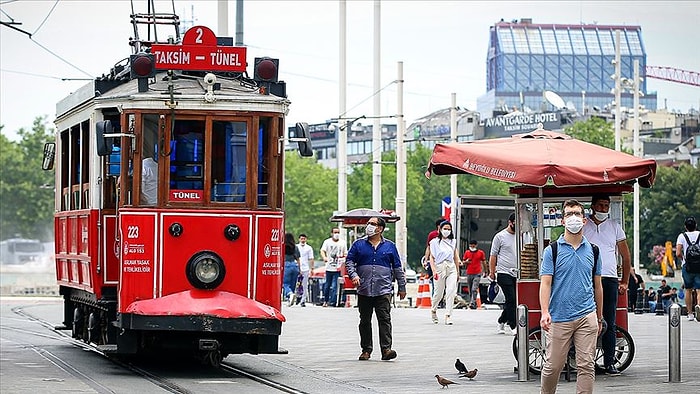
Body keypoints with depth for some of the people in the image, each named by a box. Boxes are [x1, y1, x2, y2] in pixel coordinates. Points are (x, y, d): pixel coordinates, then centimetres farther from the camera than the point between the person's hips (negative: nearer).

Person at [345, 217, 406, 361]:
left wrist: (402, 287, 12)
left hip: (383, 290, -2)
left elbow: (397, 268, 13)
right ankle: (366, 349, 15)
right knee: (365, 321, 6)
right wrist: (354, 275, -11)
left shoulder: (389, 246, 9)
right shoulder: (359, 244, 10)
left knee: (385, 319, -11)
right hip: (364, 290, 2)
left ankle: (386, 349, -15)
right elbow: (349, 261, 7)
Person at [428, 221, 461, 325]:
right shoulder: (435, 242, 4)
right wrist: (434, 270, -11)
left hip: (451, 268, 2)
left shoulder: (453, 242, 14)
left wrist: (457, 272, 21)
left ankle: (448, 316, -14)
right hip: (440, 268, -2)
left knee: (451, 292, -12)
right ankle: (433, 310, 32)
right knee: (439, 293, 4)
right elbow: (432, 258, 1)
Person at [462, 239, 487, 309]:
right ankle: (474, 304, 18)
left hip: (477, 274, -4)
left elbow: (484, 262, 11)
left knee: (474, 290, -16)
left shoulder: (481, 252, 2)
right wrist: (466, 262, -7)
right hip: (469, 274, 4)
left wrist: (485, 271, 13)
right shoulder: (467, 252, 8)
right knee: (470, 290, 7)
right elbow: (463, 262, 15)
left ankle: (472, 304, -22)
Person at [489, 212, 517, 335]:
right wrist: (492, 271, -2)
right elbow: (493, 255, 1)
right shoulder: (500, 236, -1)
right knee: (511, 299, -10)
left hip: (517, 274, 5)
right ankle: (513, 326, -7)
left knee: (511, 301, 7)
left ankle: (501, 321, 24)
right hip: (504, 273, -5)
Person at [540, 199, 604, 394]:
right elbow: (545, 283, -6)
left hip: (587, 317, 2)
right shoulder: (552, 250, 1)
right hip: (559, 318, -2)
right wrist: (545, 312, -19)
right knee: (553, 366, 1)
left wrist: (599, 318, 20)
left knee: (586, 366, -1)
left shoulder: (592, 250, 10)